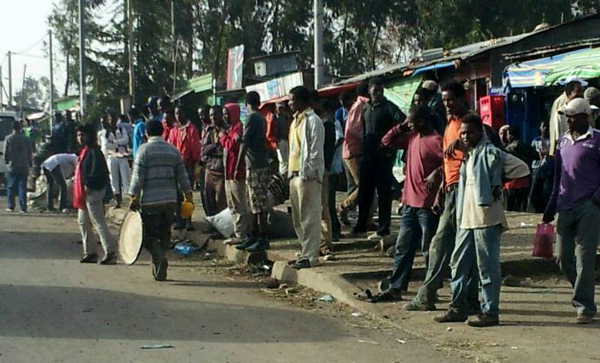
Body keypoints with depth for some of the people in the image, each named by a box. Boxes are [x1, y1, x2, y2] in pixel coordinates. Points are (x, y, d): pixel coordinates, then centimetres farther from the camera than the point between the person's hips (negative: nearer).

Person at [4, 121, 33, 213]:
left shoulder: (8, 139, -4)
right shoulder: (27, 139, 0)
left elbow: (6, 152, 0)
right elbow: (30, 153, 4)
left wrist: (7, 162, 16)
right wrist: (30, 164, 14)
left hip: (12, 167, -1)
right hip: (24, 167, 1)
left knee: (11, 187, 7)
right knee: (22, 187, 2)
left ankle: (11, 206, 6)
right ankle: (23, 208, -2)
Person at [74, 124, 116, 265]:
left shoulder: (94, 151, -15)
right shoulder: (84, 151, 16)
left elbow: (97, 171, -24)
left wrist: (88, 184, -22)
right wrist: (80, 187, 14)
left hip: (93, 192, -11)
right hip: (84, 192, 11)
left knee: (99, 223, -10)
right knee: (83, 222, 15)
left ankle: (110, 253, -9)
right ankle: (90, 253, 22)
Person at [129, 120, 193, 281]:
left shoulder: (144, 150, -5)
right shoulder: (173, 150, 8)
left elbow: (138, 177, -8)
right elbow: (182, 175, 9)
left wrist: (133, 198, -2)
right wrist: (188, 196, 16)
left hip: (150, 201, -4)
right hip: (170, 200, 4)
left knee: (150, 235, 2)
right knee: (165, 234, 14)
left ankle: (159, 258, -21)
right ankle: (159, 268, 17)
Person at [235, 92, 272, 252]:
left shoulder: (251, 118, -11)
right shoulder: (261, 118, 15)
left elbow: (245, 143, -15)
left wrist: (238, 167, -14)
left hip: (255, 166, -9)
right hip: (262, 165, 9)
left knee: (259, 203, -8)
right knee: (256, 203, 12)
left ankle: (263, 239, -8)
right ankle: (253, 236, 17)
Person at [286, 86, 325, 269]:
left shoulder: (313, 121, -9)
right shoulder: (296, 120, 18)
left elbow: (316, 151, -14)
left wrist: (307, 173, -18)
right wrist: (290, 172, 15)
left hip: (307, 176, -10)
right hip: (294, 175, 10)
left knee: (309, 218, -6)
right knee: (298, 219, 13)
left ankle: (310, 256, -4)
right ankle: (306, 252, 20)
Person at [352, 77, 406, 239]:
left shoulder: (388, 107, -6)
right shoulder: (366, 108, 13)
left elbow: (403, 122, -19)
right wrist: (363, 149, 14)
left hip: (384, 155, -6)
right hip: (368, 155, 6)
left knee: (384, 192, -2)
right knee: (364, 191, 11)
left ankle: (383, 229, 2)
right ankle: (361, 226, 20)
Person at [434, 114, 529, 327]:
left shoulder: (490, 153, -10)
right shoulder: (468, 155, 17)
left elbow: (522, 168, -12)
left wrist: (498, 184, -8)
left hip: (486, 218, -9)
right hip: (466, 218, 9)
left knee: (487, 266, -4)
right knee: (459, 263, 11)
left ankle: (490, 312, 1)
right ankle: (458, 308, 19)